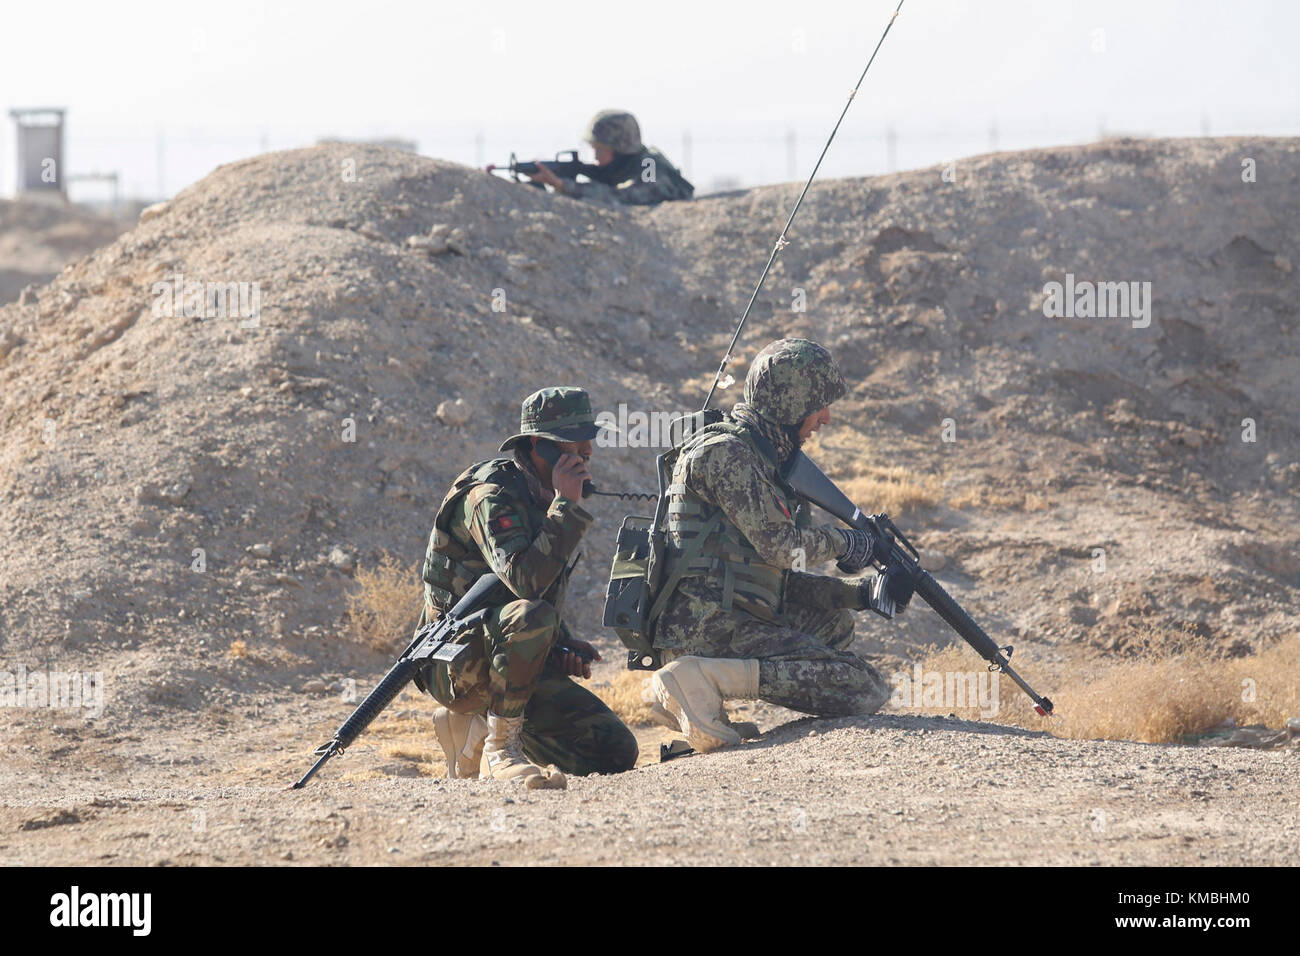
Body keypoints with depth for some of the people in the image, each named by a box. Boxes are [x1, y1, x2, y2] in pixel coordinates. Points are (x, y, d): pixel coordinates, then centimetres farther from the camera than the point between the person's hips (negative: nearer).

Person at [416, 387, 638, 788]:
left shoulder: (545, 499, 13)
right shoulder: (493, 495, -16)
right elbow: (525, 581, -32)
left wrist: (564, 645, 8)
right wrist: (567, 506, -25)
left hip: (523, 666, 9)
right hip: (460, 661, -9)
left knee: (616, 753, -1)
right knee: (530, 616, -39)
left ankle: (476, 731, 13)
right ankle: (500, 749, -24)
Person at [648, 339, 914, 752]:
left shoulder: (760, 456, 22)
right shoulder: (724, 451, -9)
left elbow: (779, 579, 22)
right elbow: (781, 545, -15)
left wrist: (860, 593, 12)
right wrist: (842, 542, 4)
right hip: (712, 628, -10)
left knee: (834, 623, 34)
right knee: (865, 688, -15)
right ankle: (703, 678, -19)